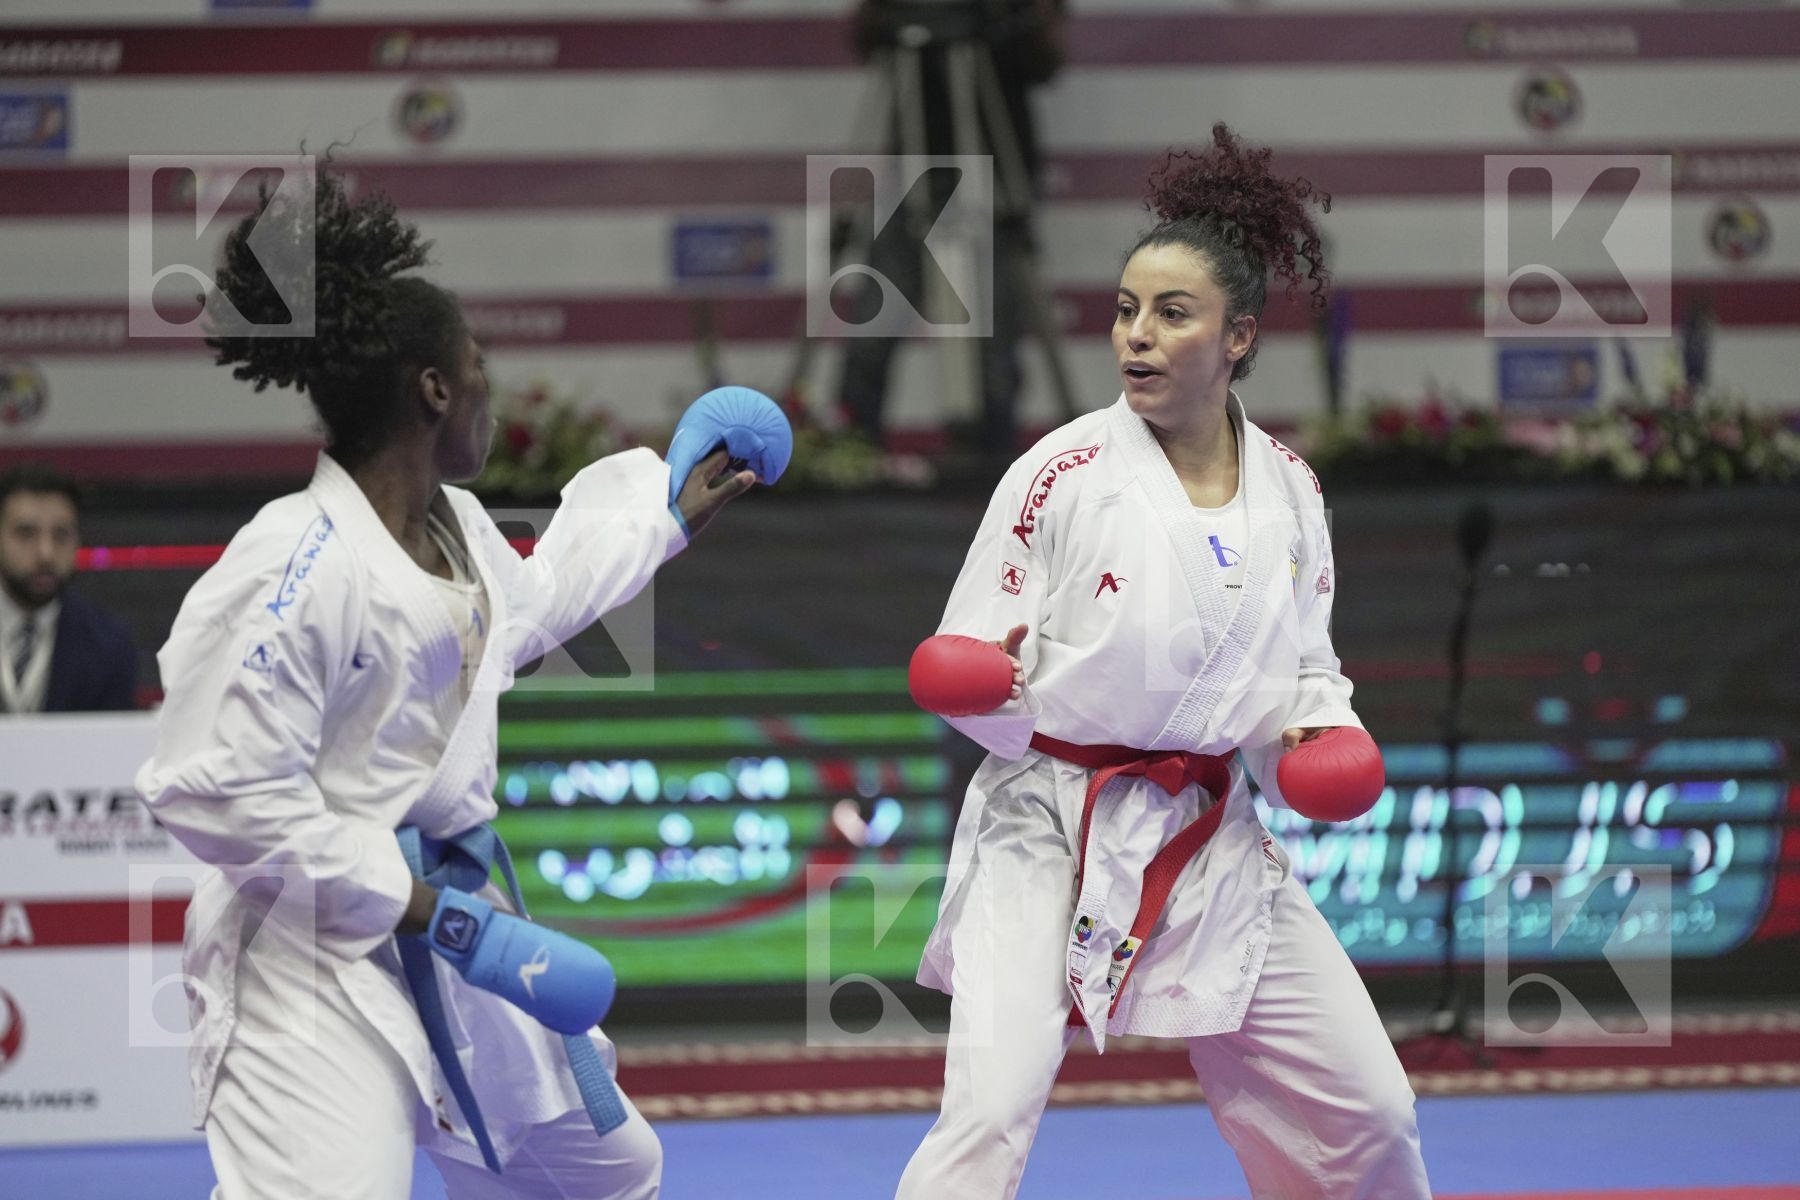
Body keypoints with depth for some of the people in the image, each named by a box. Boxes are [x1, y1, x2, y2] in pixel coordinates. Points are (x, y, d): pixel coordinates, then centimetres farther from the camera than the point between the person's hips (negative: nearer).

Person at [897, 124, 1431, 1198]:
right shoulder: (1063, 475, -11)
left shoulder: (1286, 488, 2)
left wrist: (1315, 730, -7)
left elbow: (1308, 666, 14)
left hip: (1211, 845, 5)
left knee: (1366, 1111, 11)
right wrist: (997, 691, -29)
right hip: (1053, 834, -5)